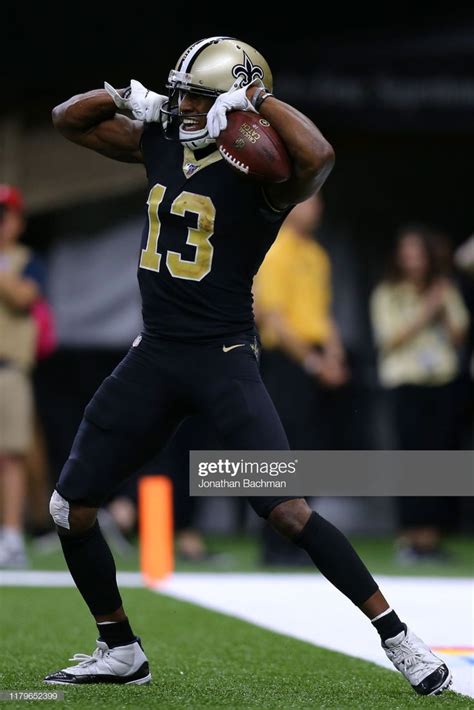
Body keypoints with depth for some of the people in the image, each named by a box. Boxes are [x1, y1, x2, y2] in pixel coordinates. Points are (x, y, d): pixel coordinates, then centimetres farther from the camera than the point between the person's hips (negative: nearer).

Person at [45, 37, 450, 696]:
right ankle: (121, 652, 22)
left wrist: (257, 97, -21)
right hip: (155, 355, 7)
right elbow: (67, 119, 19)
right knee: (71, 509, 6)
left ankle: (398, 638, -7)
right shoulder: (160, 142, 8)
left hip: (223, 357, -7)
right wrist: (128, 98, 1)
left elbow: (318, 156, -35)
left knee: (288, 512, -17)